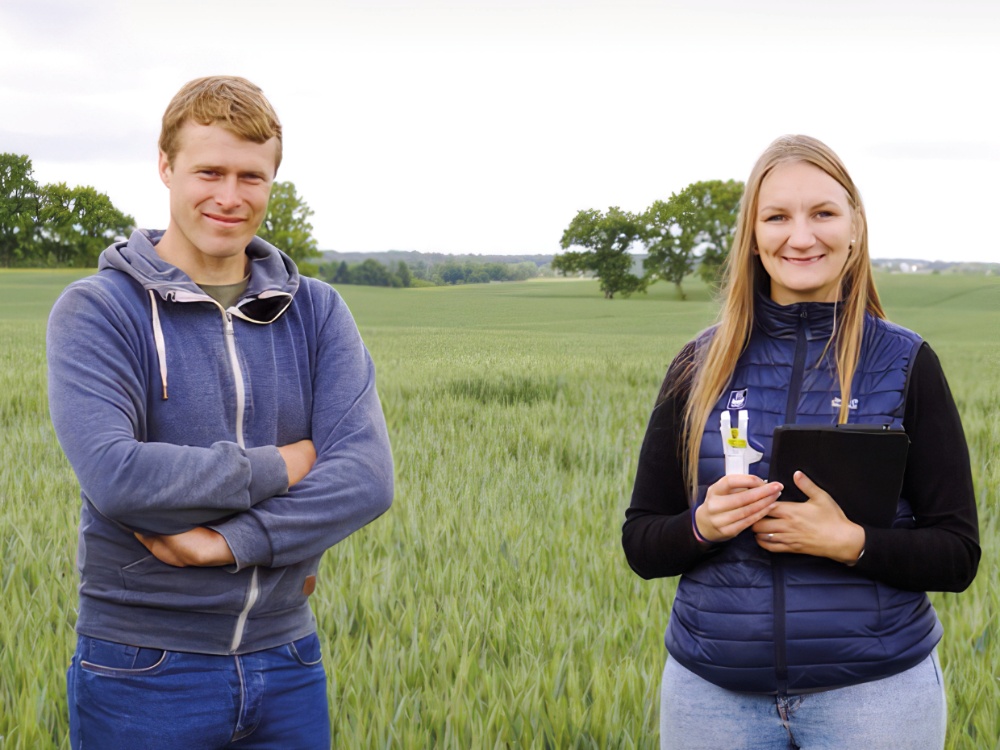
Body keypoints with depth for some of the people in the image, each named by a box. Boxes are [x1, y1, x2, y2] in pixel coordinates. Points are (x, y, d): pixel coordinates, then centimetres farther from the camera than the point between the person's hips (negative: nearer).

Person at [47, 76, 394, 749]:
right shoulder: (96, 309, -6)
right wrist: (279, 467, -13)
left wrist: (228, 542, -19)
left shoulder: (315, 311, 4)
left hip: (286, 660, 3)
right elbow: (113, 474, -22)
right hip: (142, 666, -3)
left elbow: (367, 477, -9)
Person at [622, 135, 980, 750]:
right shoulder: (700, 368, 2)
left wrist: (848, 541, -19)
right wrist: (702, 526, -16)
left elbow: (959, 554, -3)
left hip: (872, 690, -1)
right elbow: (641, 543, 5)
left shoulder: (906, 364, -3)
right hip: (713, 691, 2)